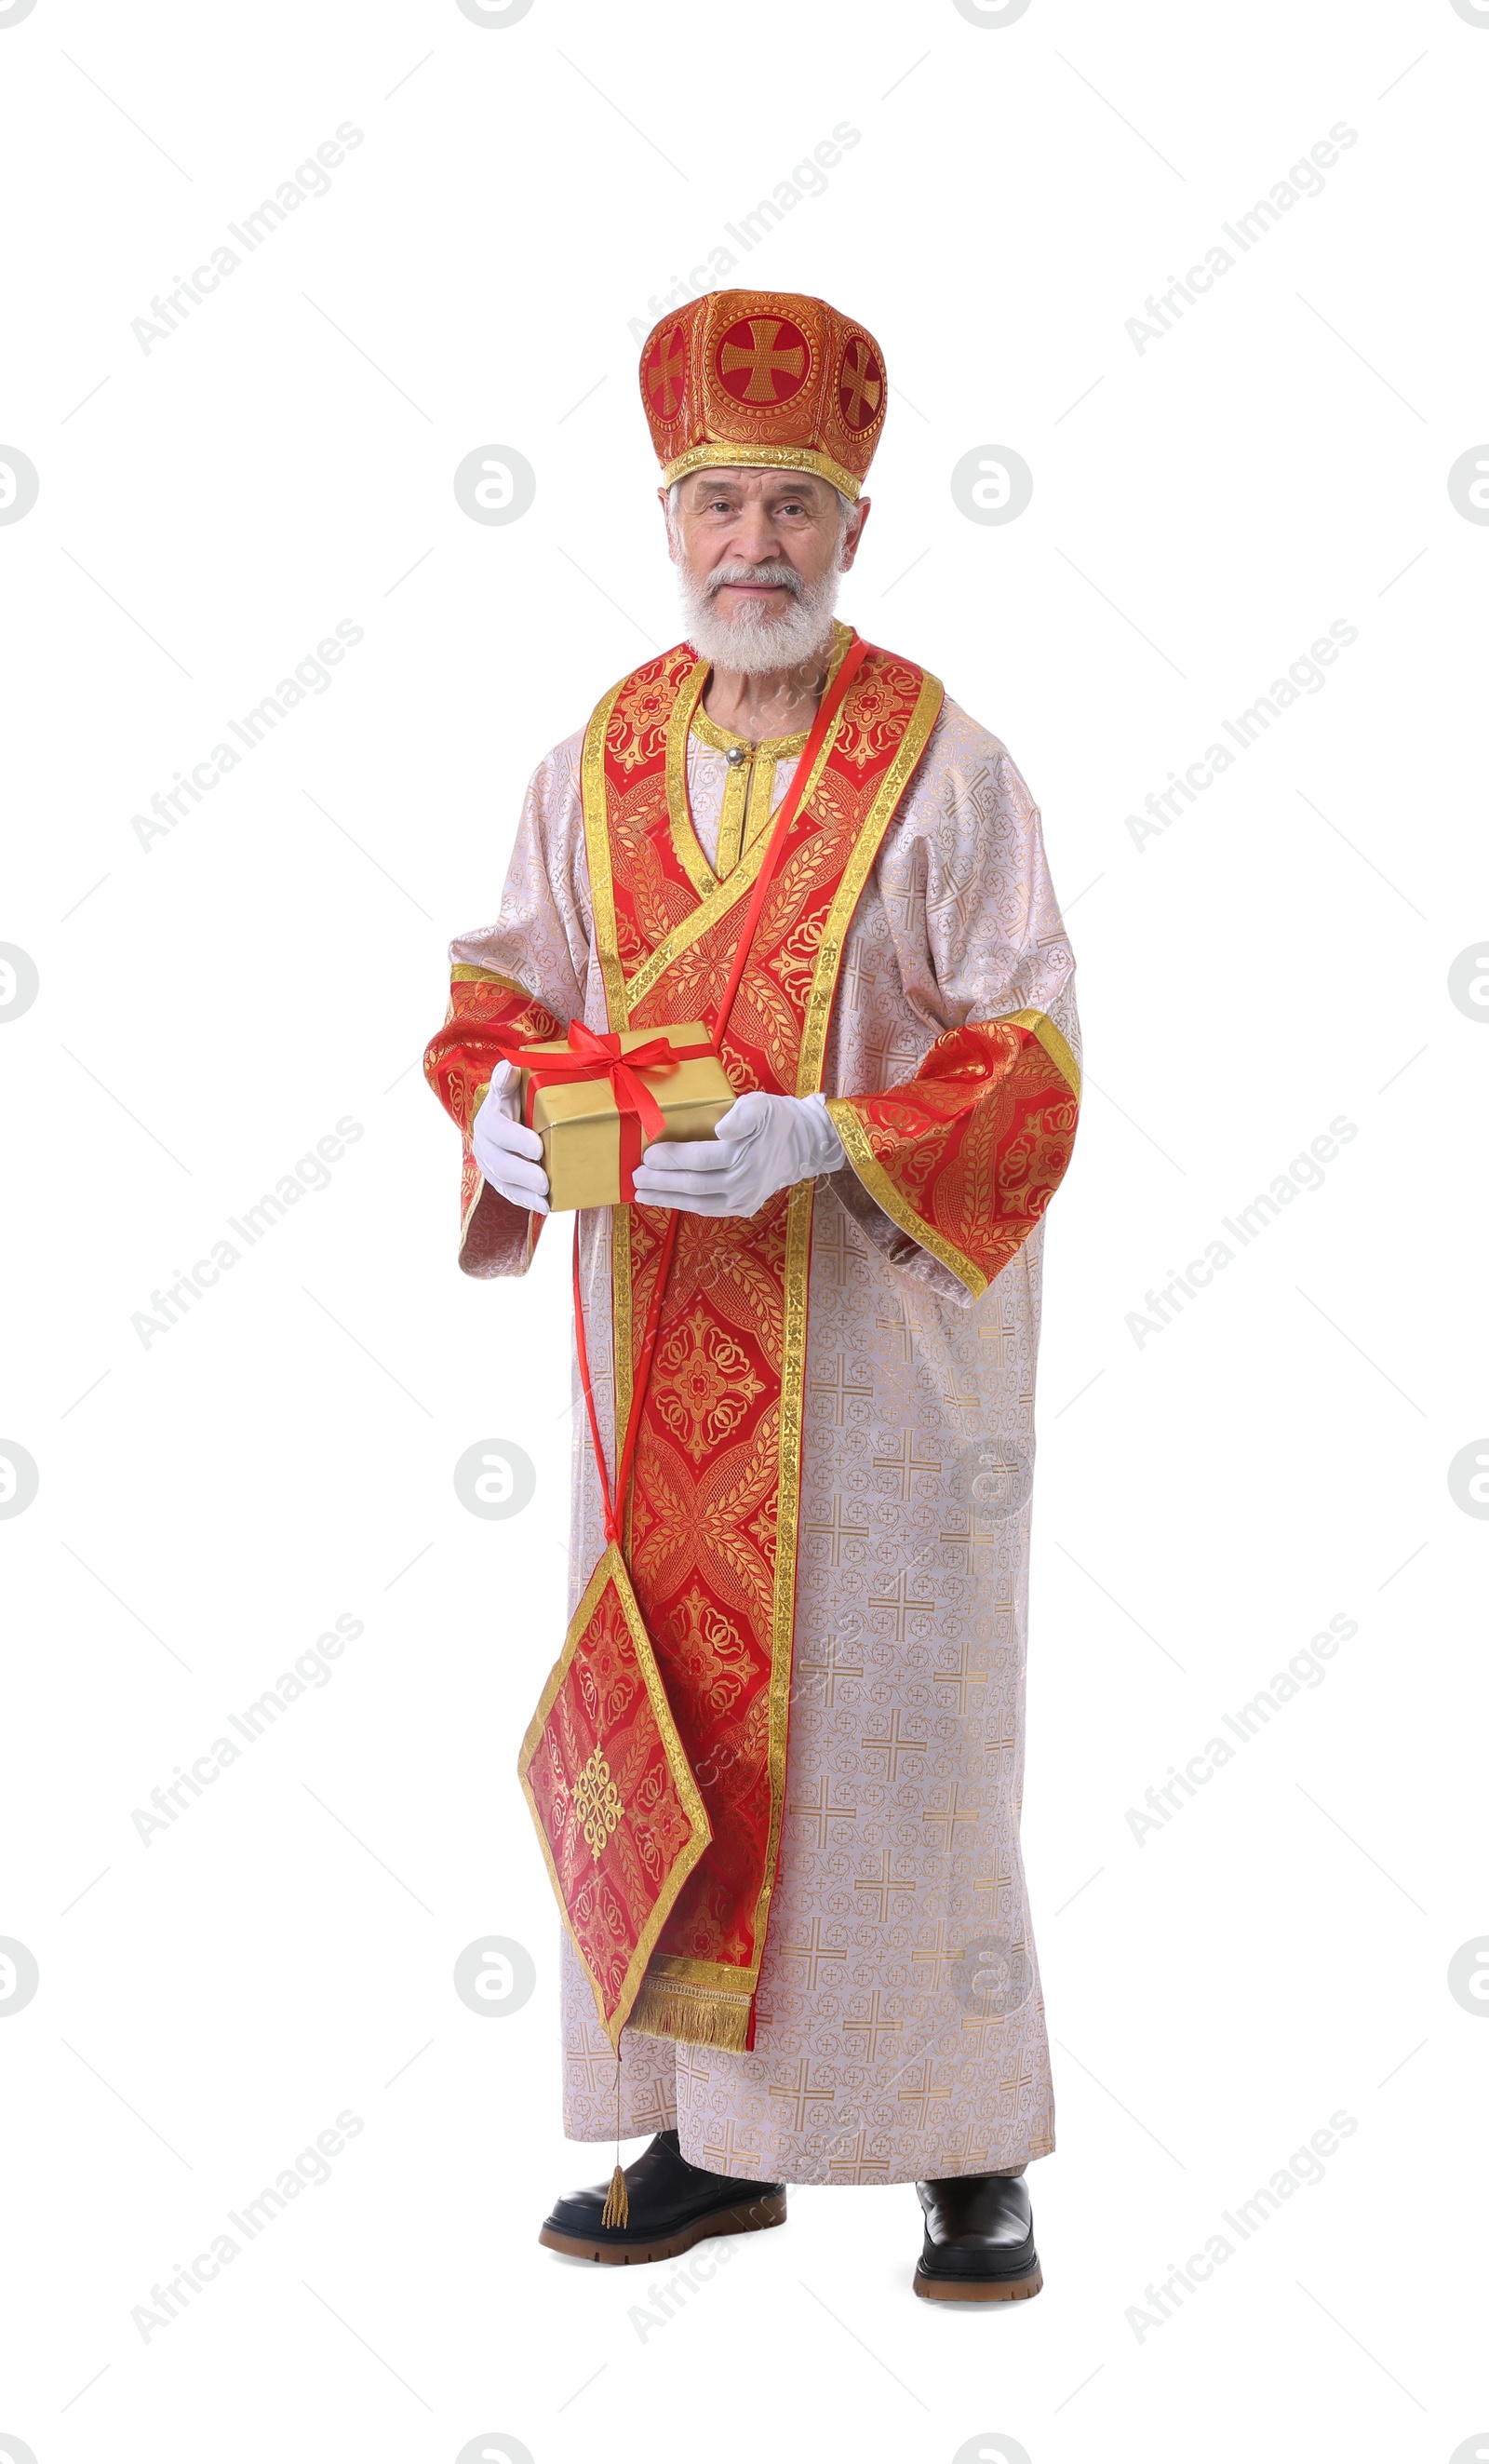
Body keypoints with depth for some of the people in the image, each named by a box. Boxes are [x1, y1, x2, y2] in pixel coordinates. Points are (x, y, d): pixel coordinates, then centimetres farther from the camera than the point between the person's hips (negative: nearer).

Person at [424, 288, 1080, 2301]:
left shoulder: (943, 766, -7)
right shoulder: (596, 765, 6)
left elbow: (1028, 1052, -10)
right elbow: (504, 985, 12)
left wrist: (817, 1137, -24)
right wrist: (501, 1106, -10)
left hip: (886, 1317, -4)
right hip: (664, 1321, 4)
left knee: (889, 1725, 0)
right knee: (670, 1702, 8)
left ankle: (972, 2156, 15)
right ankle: (711, 2138, 22)